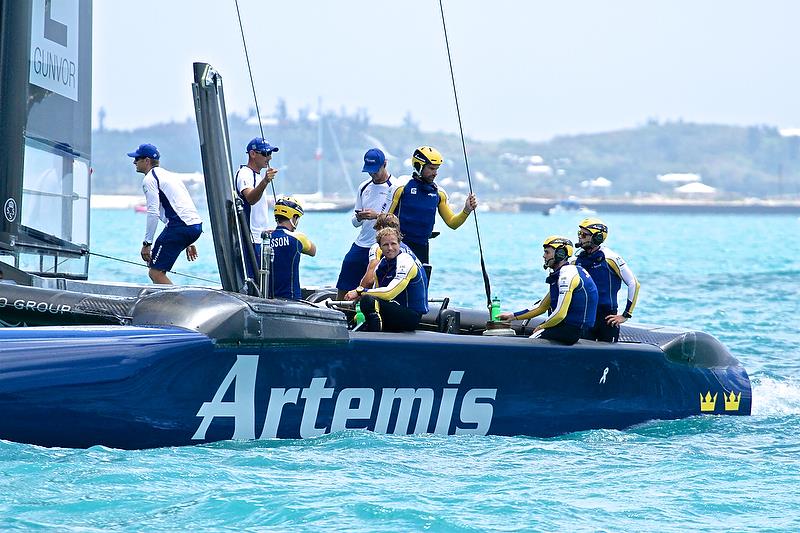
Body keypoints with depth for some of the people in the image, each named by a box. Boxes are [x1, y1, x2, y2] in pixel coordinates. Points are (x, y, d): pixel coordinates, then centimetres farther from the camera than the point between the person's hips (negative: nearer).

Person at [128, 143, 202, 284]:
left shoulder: (149, 179, -1)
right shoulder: (171, 175, 28)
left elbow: (153, 213, -12)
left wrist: (147, 243, -10)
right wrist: (188, 243, 31)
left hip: (179, 225, -9)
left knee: (155, 273, -8)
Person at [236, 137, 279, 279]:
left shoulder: (257, 176, 19)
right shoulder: (245, 174, -13)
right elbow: (250, 198, -34)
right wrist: (265, 182, -51)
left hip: (260, 239, 10)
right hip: (250, 241, -10)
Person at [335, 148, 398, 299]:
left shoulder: (395, 188, -6)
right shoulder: (364, 187, 14)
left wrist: (377, 215, -22)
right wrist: (358, 218, -7)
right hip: (360, 245, 6)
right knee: (343, 289, 7)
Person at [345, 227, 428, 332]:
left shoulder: (405, 262, -14)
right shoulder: (382, 264, 12)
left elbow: (389, 293, -23)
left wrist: (360, 292, -18)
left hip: (411, 316, -9)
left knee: (368, 300, -29)